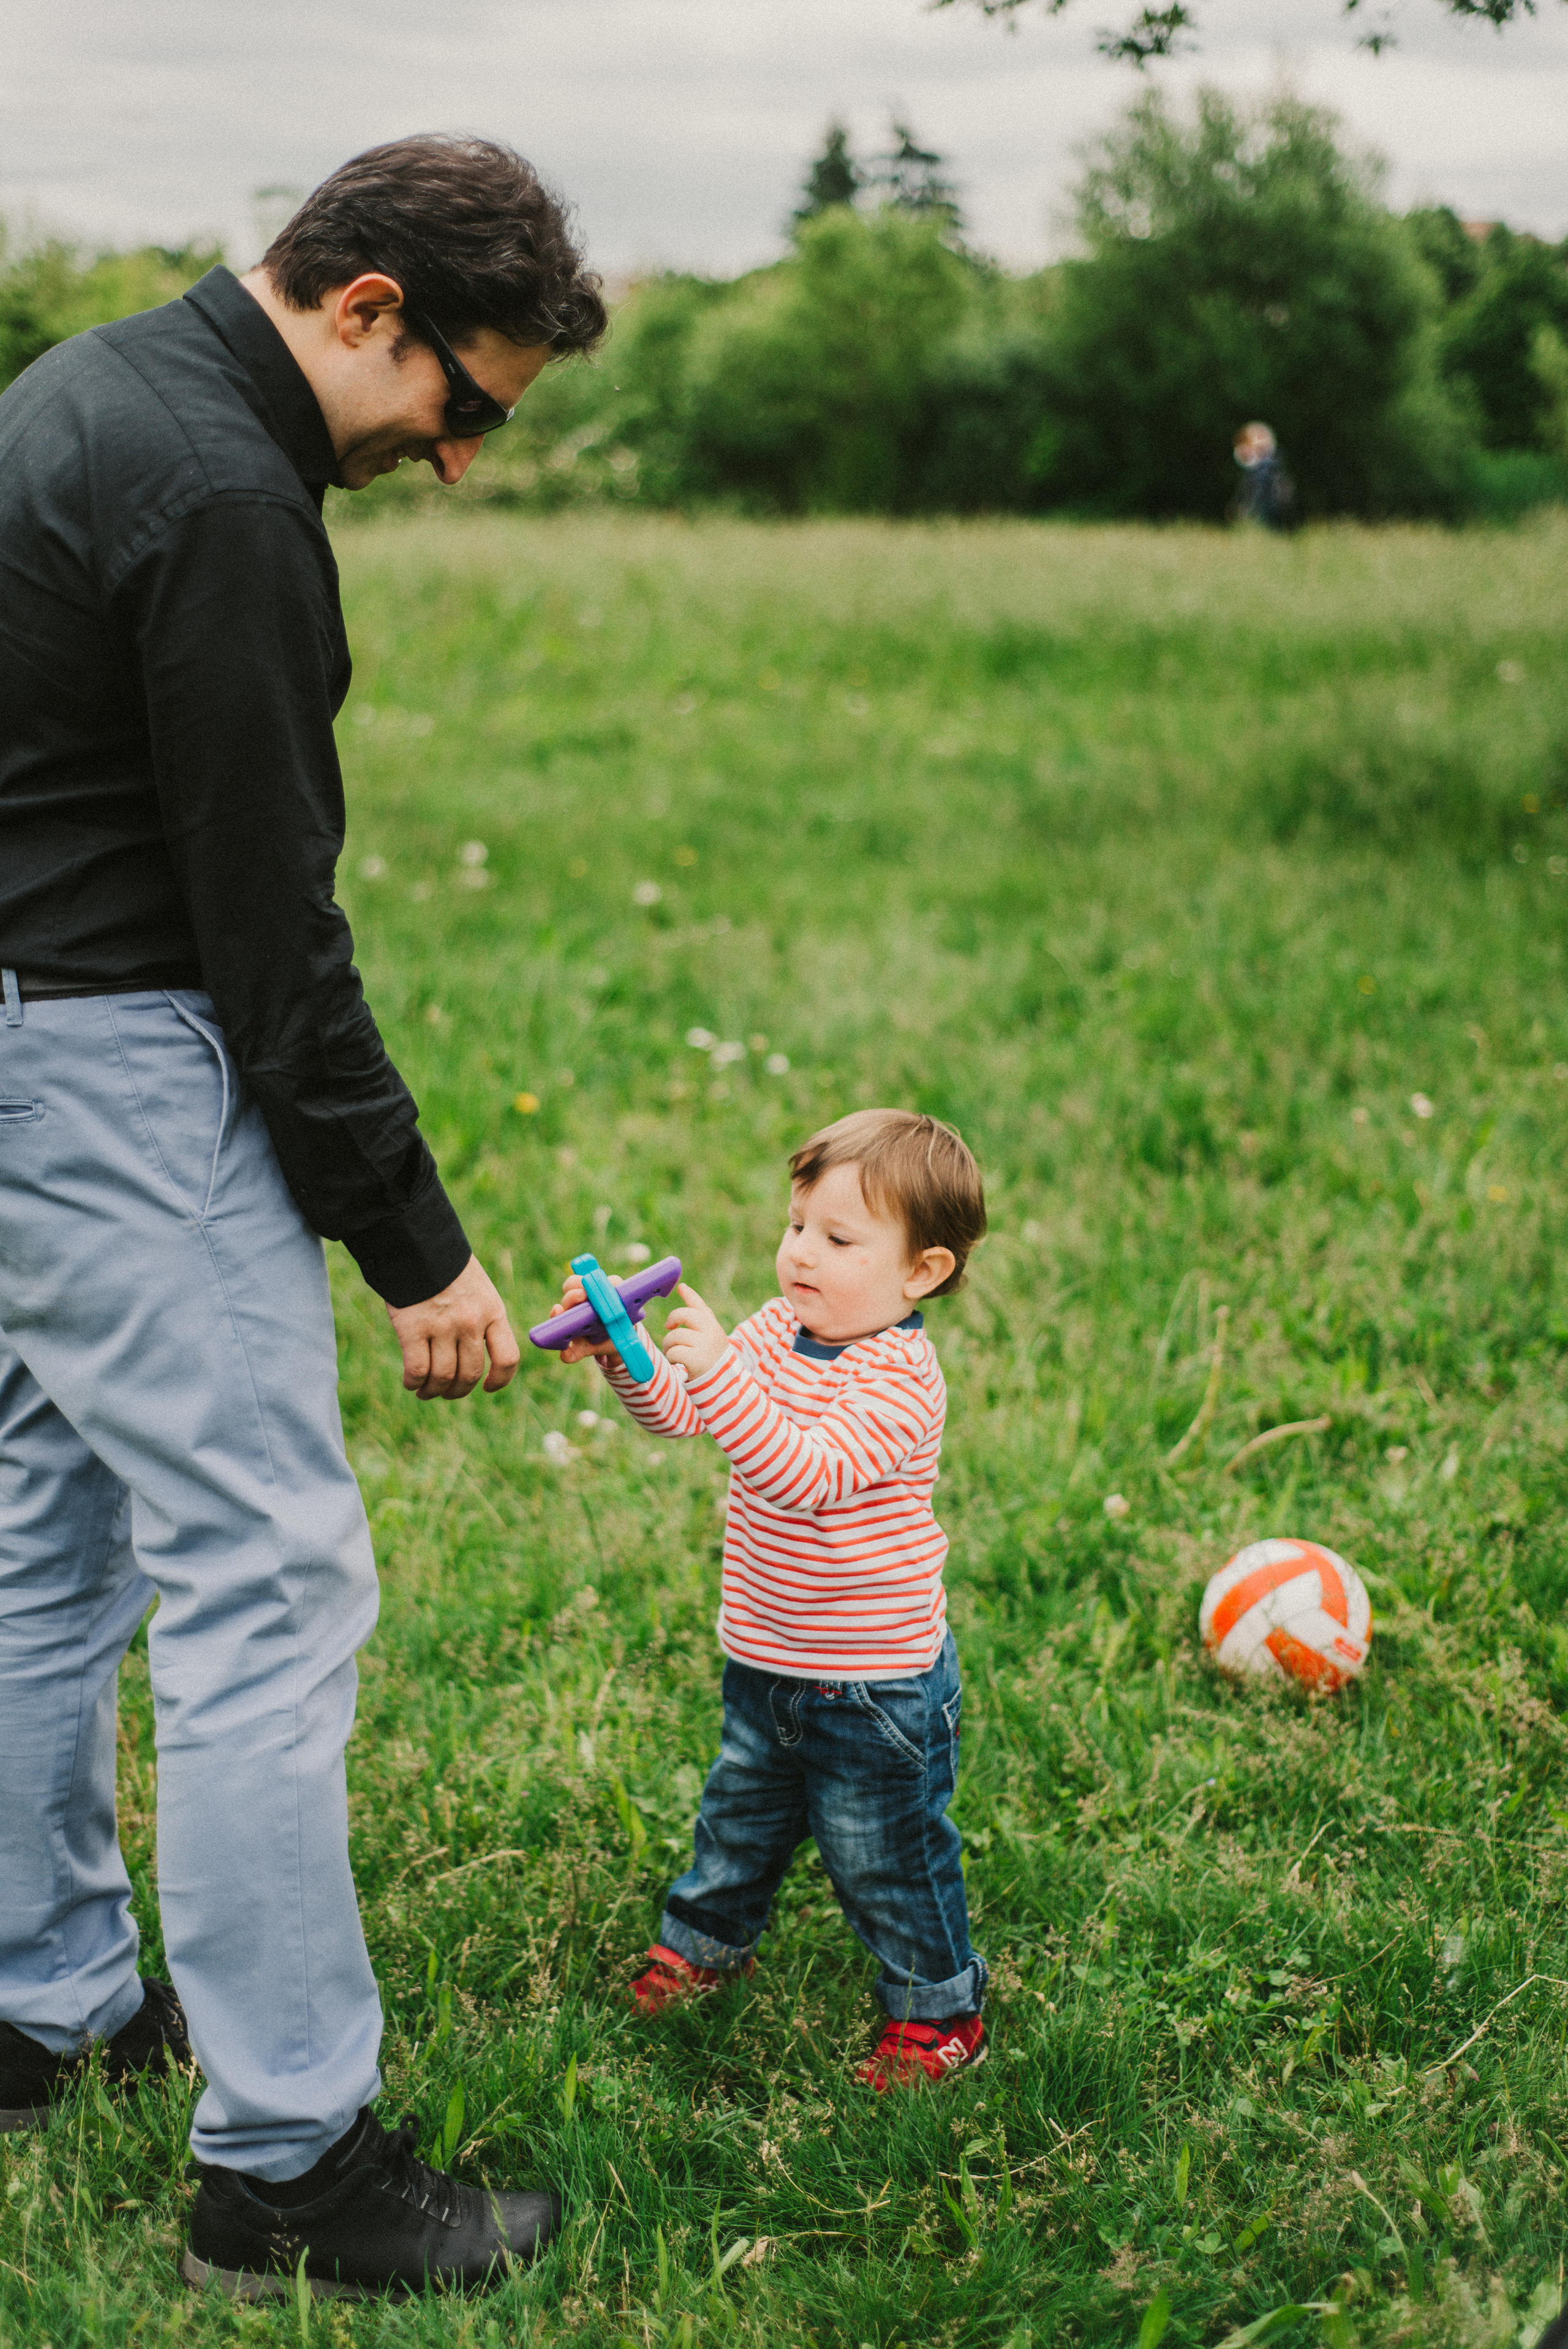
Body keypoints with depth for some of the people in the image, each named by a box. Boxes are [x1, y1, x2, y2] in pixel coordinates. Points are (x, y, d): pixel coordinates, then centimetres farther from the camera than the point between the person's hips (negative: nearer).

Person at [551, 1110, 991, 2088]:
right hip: (767, 1665, 7)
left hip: (876, 1684, -7)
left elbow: (804, 1475, -38)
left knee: (885, 1854, 8)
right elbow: (678, 1412, 2)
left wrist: (718, 1372, -47)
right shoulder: (780, 1330, -1)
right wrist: (622, 1352, -18)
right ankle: (710, 1937, 50)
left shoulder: (898, 1377, -26)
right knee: (741, 1811, 26)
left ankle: (940, 2010, 28)